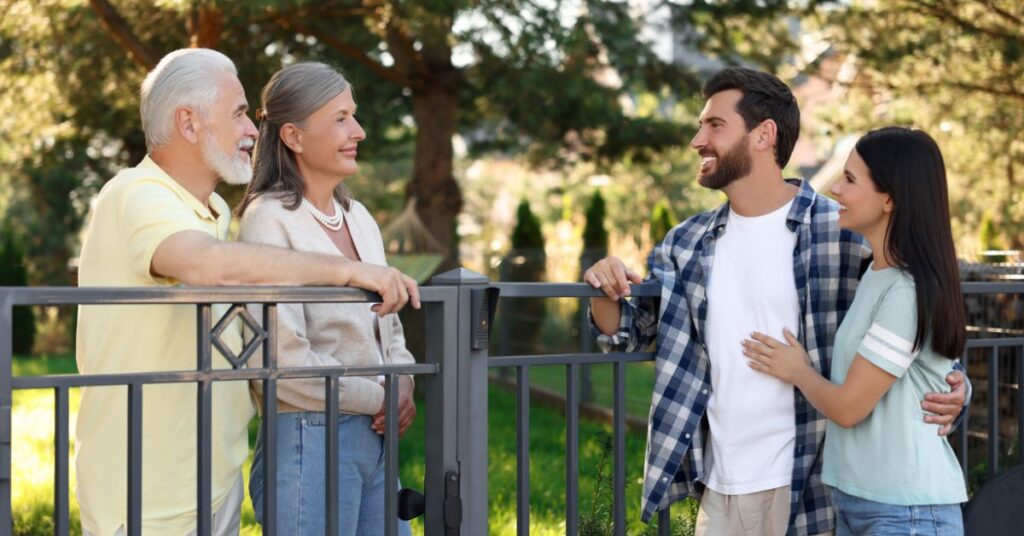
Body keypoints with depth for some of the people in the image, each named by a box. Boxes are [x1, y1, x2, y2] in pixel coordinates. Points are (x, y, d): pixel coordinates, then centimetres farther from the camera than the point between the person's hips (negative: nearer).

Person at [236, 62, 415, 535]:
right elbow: (284, 359, -19)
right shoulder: (270, 221, -12)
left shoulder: (358, 218, 12)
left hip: (374, 438, 8)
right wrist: (382, 397, -10)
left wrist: (403, 386, -3)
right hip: (309, 439, -8)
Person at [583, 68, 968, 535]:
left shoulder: (843, 233, -8)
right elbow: (625, 333, 15)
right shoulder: (687, 245, 6)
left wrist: (951, 391, -20)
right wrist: (605, 291, -7)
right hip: (718, 488, 5)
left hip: (808, 490, -4)